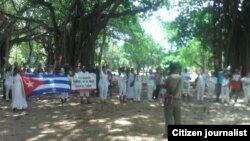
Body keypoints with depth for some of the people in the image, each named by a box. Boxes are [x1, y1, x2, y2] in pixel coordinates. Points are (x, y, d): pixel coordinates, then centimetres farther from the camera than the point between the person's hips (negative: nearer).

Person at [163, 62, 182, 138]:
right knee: (177, 117, 11)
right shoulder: (180, 78, 4)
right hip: (178, 100, 5)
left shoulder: (170, 77, -12)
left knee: (169, 117, 2)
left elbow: (164, 86, 1)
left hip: (170, 99, -5)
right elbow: (180, 89, 12)